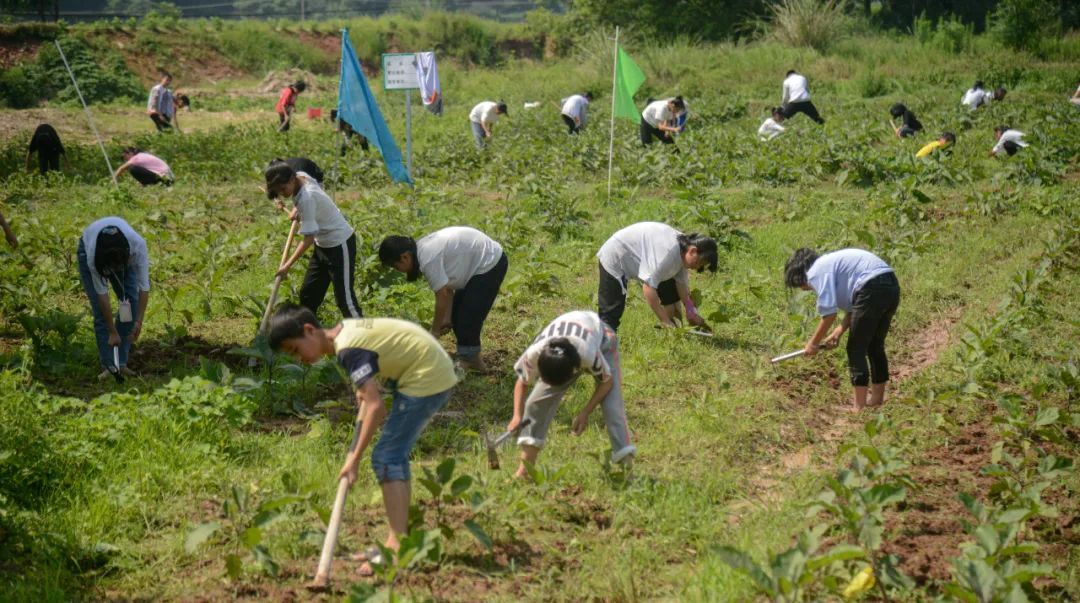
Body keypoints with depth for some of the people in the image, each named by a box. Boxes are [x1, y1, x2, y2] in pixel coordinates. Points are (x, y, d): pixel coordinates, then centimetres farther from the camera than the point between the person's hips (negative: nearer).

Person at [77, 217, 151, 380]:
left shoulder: (138, 245, -41)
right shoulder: (93, 255, -41)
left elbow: (144, 286, -32)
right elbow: (102, 294, -32)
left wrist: (138, 321, -35)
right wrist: (112, 332, -28)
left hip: (122, 254, 2)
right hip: (88, 250, -2)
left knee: (130, 305, -11)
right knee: (100, 311, -13)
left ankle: (122, 363, -3)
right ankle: (108, 365, -5)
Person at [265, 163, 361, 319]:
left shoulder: (307, 198, -31)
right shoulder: (301, 176, -7)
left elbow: (308, 239, -28)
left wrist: (287, 265, -25)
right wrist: (296, 209, 4)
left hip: (340, 243, -10)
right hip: (323, 243, 10)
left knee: (344, 297, -9)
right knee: (308, 292, 15)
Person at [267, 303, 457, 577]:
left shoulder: (348, 349, -22)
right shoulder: (344, 330, 6)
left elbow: (376, 406, -27)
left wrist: (354, 459, -25)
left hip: (427, 378, -10)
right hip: (438, 372, 10)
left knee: (386, 458, -10)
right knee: (395, 456, 14)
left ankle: (397, 547, -15)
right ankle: (399, 540, 20)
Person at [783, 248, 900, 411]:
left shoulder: (816, 272, -1)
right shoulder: (830, 262, 26)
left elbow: (829, 313, -7)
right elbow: (854, 306, 23)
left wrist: (813, 343, 4)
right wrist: (838, 332, 15)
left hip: (873, 289, -9)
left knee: (856, 348, 1)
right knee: (875, 346, 20)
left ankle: (859, 407, 1)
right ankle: (876, 400, 27)